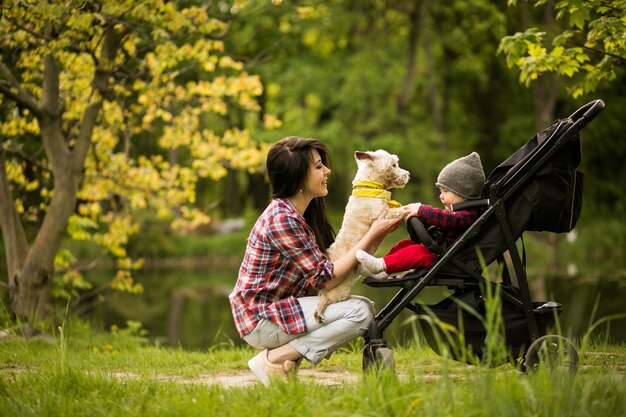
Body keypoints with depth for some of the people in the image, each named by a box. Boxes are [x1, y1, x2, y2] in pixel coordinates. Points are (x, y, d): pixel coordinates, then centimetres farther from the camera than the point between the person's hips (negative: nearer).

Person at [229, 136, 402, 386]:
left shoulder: (303, 213, 9)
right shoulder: (282, 220, -21)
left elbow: (331, 261, 5)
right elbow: (325, 278, -19)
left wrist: (375, 238, -5)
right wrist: (370, 236, -15)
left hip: (280, 306, 9)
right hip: (260, 319, -9)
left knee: (364, 306, 7)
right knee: (360, 312, -17)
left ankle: (288, 356, 4)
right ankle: (273, 359, -11)